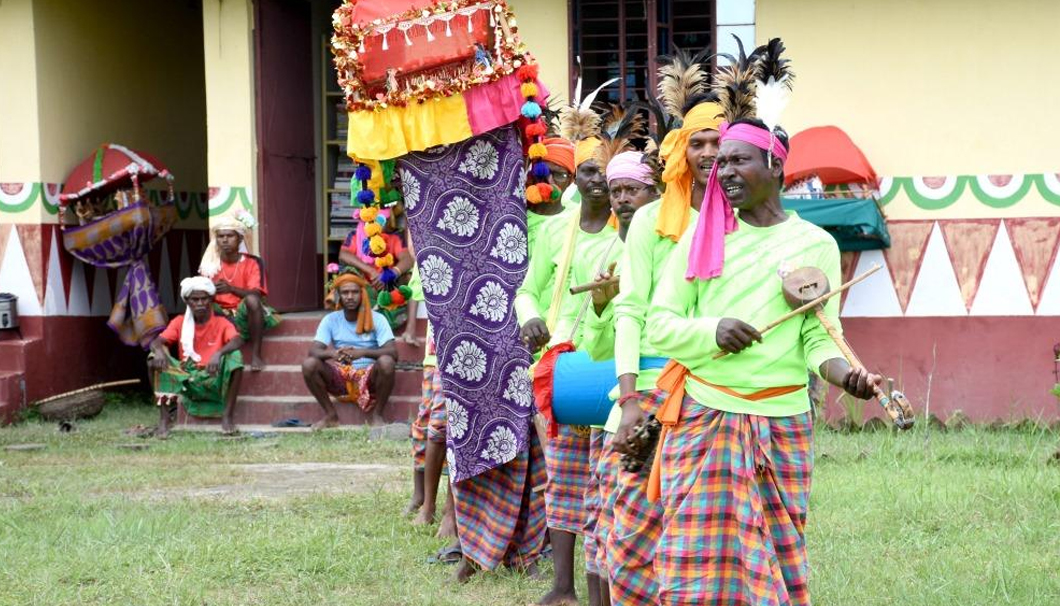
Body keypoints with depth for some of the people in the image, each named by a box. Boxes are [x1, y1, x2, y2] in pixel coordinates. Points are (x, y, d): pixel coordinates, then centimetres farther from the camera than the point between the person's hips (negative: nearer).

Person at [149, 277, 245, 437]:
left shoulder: (221, 323, 0)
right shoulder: (179, 322, 7)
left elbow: (238, 340, -20)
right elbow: (157, 341, -5)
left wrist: (218, 353, -40)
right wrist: (158, 351, -31)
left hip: (213, 380, -2)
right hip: (185, 379, 2)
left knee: (235, 356, -29)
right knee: (154, 359, -19)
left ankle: (227, 416, -23)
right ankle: (163, 419, -20)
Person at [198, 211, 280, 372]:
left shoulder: (252, 262, -4)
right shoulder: (209, 264, 4)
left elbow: (256, 294, -16)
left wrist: (231, 289, -34)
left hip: (243, 316, -2)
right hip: (220, 316, 2)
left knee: (252, 300, -36)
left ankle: (256, 354, -27)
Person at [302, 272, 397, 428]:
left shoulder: (376, 319, -5)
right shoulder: (331, 320, 1)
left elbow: (393, 352, -16)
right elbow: (313, 351, -9)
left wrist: (362, 352, -33)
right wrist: (332, 353, -33)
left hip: (369, 376, -2)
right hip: (340, 377, 2)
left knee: (386, 362, -34)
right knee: (309, 364, -24)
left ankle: (377, 415, -14)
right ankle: (331, 415, -7)